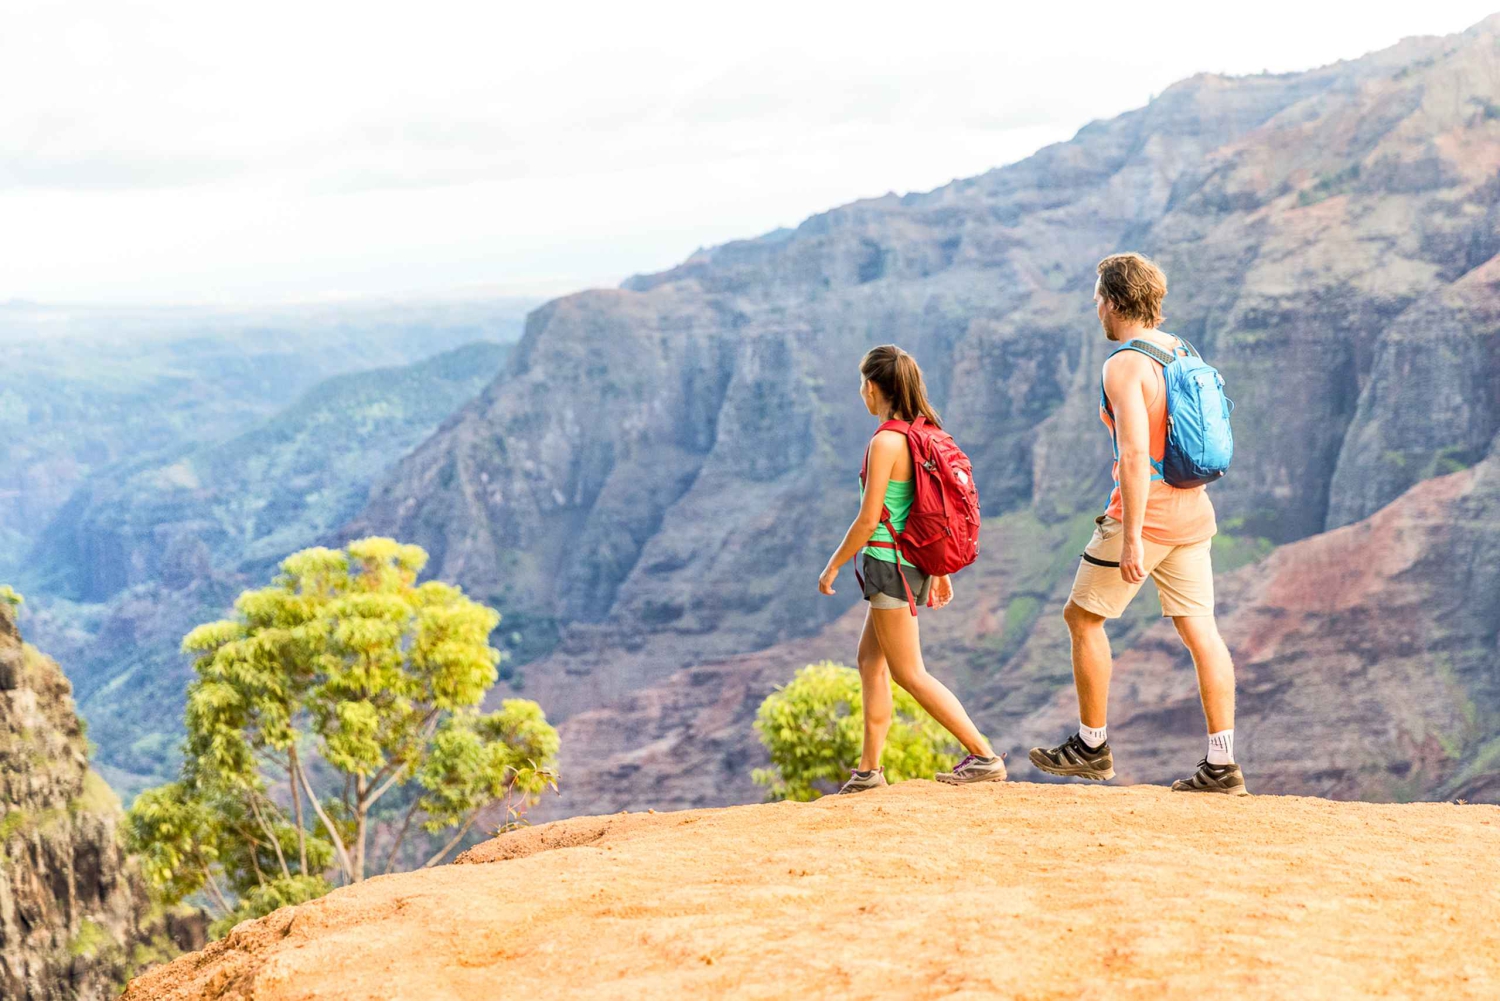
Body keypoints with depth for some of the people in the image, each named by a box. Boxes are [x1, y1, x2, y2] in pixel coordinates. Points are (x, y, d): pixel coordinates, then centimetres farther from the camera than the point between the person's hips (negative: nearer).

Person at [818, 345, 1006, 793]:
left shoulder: (886, 441, -18)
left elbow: (868, 521, -18)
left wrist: (832, 566, -6)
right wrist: (941, 571, 19)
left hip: (889, 562, -9)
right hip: (917, 561, 9)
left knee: (909, 672, -1)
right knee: (870, 659, 17)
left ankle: (985, 756, -3)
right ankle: (868, 769, 21)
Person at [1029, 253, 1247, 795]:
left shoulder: (1125, 365, -17)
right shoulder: (1183, 353, 10)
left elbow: (1134, 456, -25)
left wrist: (1131, 540, -25)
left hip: (1143, 514, -8)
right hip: (1192, 510, 8)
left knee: (1083, 617, 9)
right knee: (1200, 630, 5)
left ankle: (1091, 745, 17)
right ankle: (1222, 764, 4)